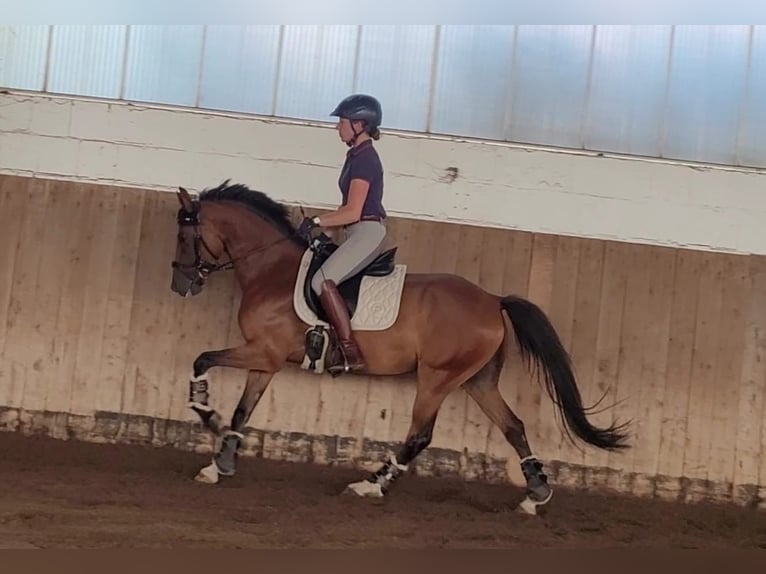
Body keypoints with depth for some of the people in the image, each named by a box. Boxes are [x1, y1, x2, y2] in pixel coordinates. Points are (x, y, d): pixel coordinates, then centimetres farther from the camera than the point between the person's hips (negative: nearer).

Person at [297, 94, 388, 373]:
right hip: (359, 234, 11)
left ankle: (351, 353, -27)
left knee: (322, 280, -24)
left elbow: (352, 212, -19)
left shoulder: (364, 159, -13)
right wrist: (318, 223, 13)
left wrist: (316, 221, -13)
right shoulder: (358, 156, 17)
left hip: (367, 232, -11)